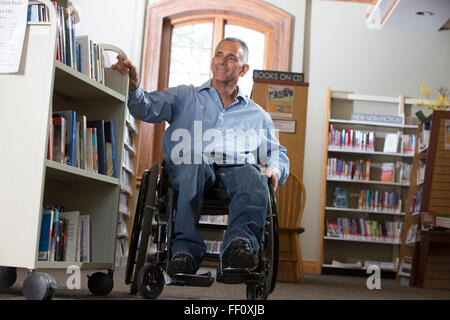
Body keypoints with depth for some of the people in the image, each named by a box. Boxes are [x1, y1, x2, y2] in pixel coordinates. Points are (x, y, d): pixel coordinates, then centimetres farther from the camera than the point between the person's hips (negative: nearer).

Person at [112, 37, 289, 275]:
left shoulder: (257, 115, 31)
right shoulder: (186, 97, 26)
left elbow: (278, 153, 29)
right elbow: (148, 108, 10)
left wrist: (275, 170, 4)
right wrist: (133, 87, -13)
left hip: (237, 166, 1)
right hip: (189, 164, -1)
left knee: (253, 178, -35)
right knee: (195, 166, -39)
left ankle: (240, 244, -54)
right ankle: (186, 250, -47)